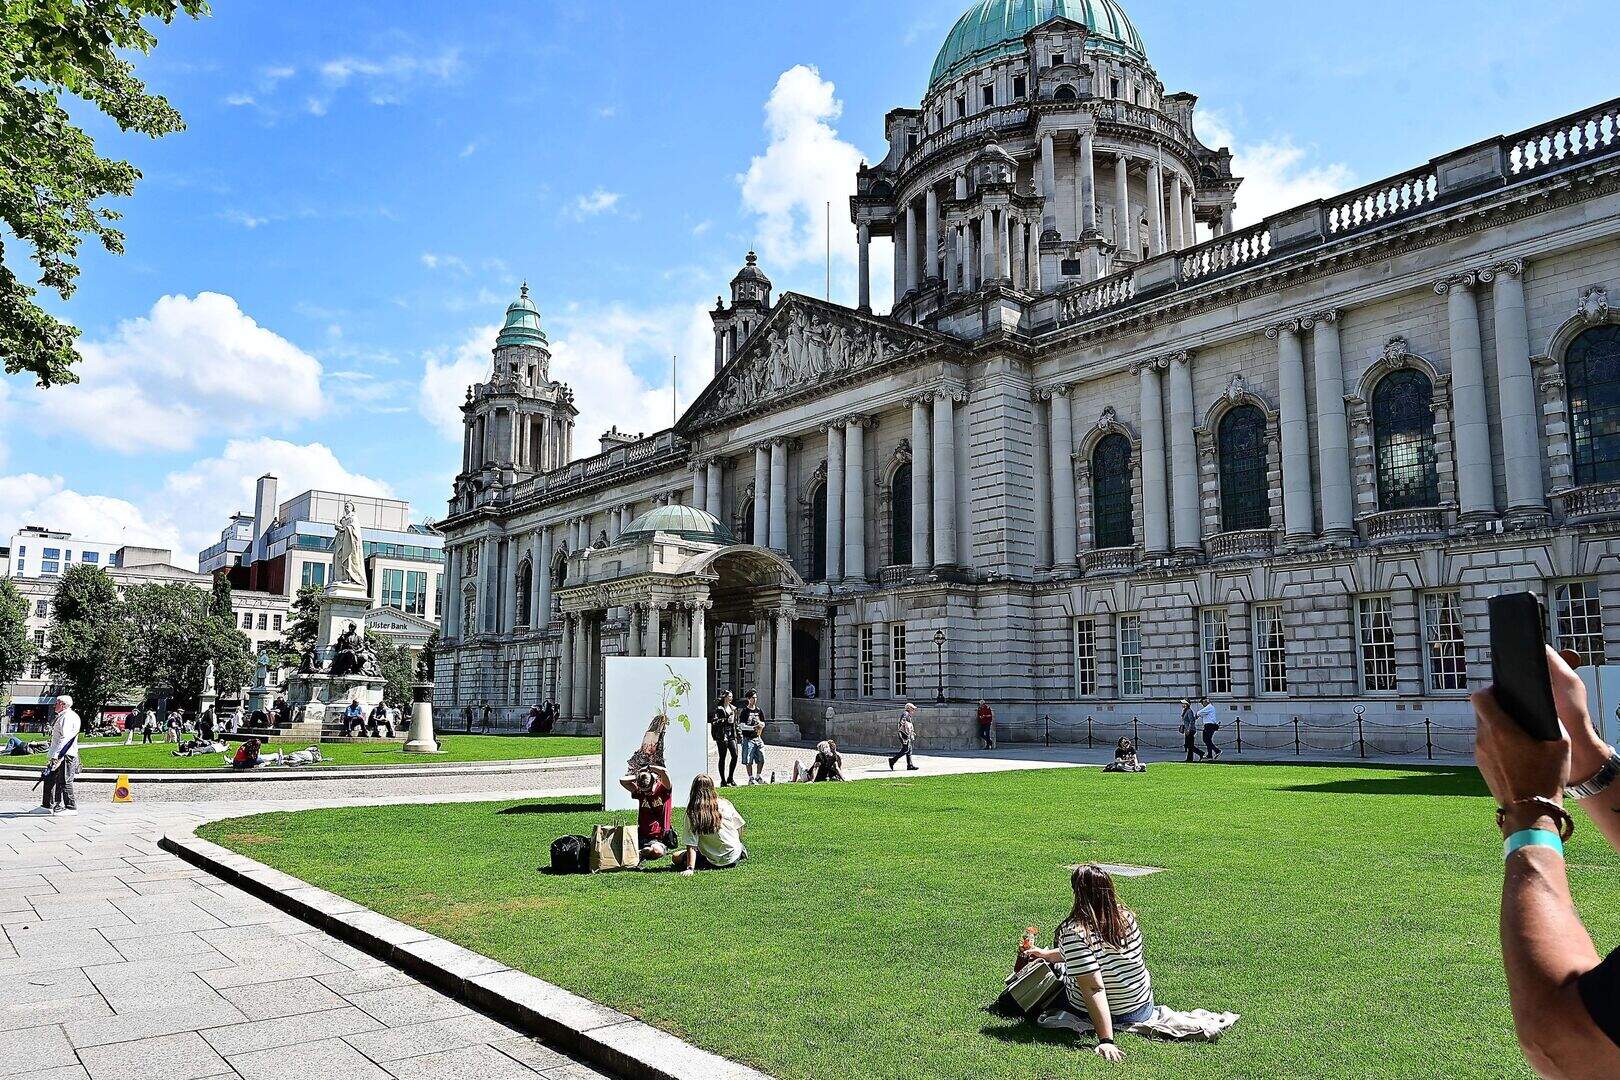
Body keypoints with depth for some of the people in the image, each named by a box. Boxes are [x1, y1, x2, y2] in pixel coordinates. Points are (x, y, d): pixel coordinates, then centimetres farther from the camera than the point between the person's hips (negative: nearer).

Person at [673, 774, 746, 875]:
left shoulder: (692, 814, -18)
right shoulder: (725, 804, -11)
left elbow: (691, 845, -20)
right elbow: (739, 828, 0)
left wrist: (690, 868, -19)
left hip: (714, 862, -4)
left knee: (676, 857, 11)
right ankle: (740, 852, 9)